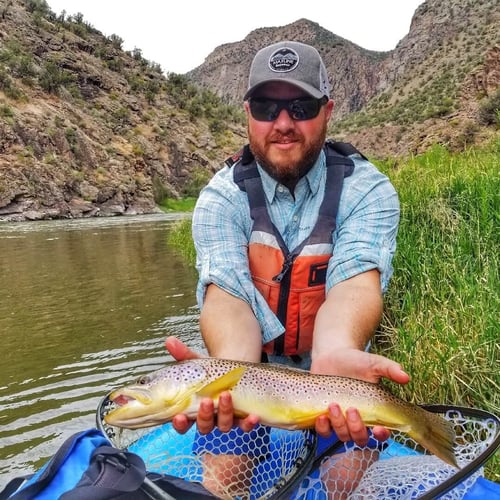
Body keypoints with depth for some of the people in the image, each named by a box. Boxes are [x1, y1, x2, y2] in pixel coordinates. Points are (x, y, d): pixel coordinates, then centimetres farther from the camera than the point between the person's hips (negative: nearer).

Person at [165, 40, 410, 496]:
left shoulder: (368, 189, -12)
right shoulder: (221, 196, -11)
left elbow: (356, 278, -29)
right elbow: (226, 291, -25)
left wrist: (335, 354, -51)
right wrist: (233, 368, -47)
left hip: (330, 359, 0)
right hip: (253, 368, 1)